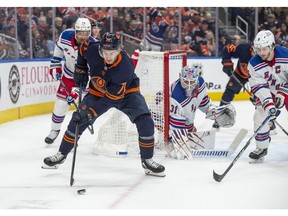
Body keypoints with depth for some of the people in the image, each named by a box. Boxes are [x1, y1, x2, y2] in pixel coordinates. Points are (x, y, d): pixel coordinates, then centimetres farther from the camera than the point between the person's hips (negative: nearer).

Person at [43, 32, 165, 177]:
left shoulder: (125, 67, -37)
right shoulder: (92, 50, -27)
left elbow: (111, 98, -35)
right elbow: (83, 47, 1)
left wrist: (90, 112, -38)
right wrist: (80, 69, 0)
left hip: (125, 92, -3)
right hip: (98, 91, 3)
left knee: (145, 122, -20)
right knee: (78, 119, -6)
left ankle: (147, 161, -3)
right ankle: (61, 154, 13)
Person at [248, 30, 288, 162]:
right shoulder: (254, 64, -19)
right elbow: (258, 87, -20)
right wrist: (268, 104, -32)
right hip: (268, 91, 2)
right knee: (260, 115, -14)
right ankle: (261, 148, 1)